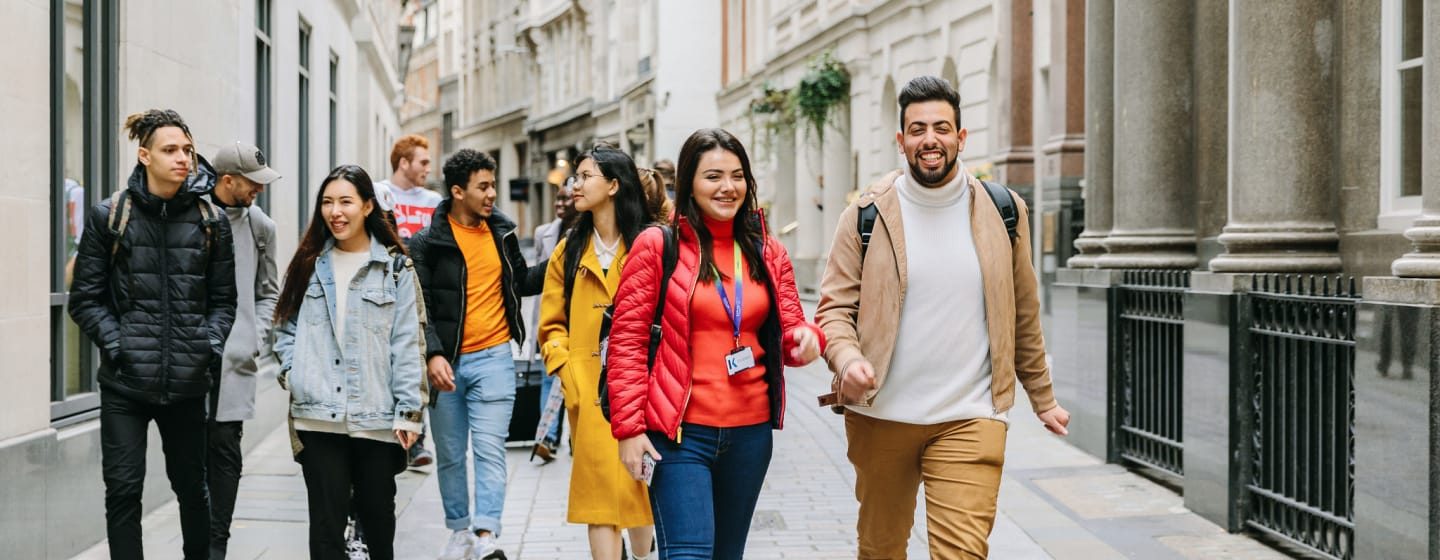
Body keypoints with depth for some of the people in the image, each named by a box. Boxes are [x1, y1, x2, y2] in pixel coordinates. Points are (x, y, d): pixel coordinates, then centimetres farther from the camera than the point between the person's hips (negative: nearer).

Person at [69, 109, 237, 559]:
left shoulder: (210, 222, 5)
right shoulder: (109, 217, 0)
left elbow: (223, 299, 11)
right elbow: (85, 298, 1)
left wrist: (211, 344, -4)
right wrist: (115, 343, -11)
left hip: (187, 382, 2)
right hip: (125, 384, -2)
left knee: (191, 485, 13)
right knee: (124, 489, -2)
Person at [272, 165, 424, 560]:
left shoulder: (394, 268, 2)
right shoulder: (308, 264, 10)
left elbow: (405, 343, -2)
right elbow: (286, 326, 15)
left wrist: (408, 409, -7)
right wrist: (291, 371, -3)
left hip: (377, 416, -1)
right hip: (318, 416, 1)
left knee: (377, 513, 13)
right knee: (327, 521, 0)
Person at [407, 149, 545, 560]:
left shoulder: (501, 232, 8)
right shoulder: (428, 243, -3)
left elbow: (521, 283, 20)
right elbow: (419, 306, -8)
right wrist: (432, 354, -21)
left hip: (493, 357, 1)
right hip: (447, 362, -1)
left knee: (489, 450, -8)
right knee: (450, 454, 10)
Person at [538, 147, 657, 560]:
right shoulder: (570, 251, 11)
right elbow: (552, 324, 11)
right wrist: (566, 374, -3)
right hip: (590, 388, 2)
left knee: (641, 481, 4)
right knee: (600, 484, -3)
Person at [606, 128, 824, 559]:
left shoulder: (768, 253, 9)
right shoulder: (657, 245, -4)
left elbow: (790, 331, 11)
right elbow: (627, 341, -5)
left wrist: (806, 339, -14)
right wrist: (628, 427, -11)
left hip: (750, 432, 5)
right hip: (680, 431, -5)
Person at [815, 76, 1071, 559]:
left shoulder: (1002, 213, 4)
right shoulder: (867, 214, 0)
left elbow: (1023, 316, 12)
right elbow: (835, 307, -1)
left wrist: (1043, 400, 17)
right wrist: (847, 358, -22)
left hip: (970, 417, 0)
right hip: (880, 415, 1)